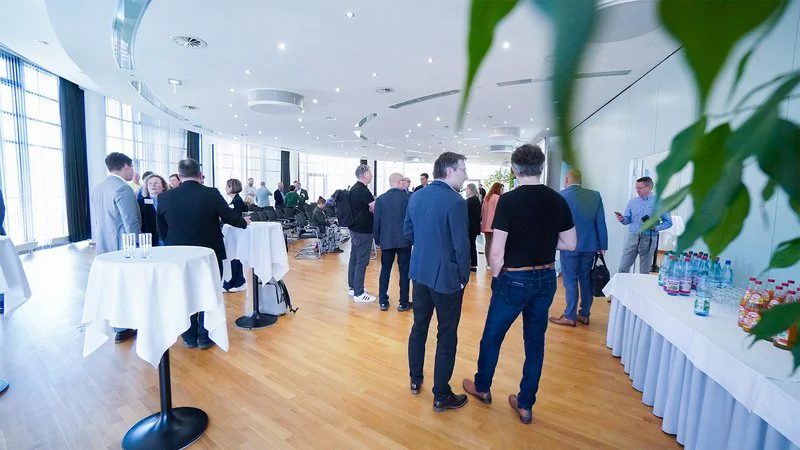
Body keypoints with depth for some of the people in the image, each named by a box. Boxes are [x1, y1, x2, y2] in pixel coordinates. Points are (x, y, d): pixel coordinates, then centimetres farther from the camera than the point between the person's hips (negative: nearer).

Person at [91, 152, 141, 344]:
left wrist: (97, 241, 24)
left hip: (105, 247, 8)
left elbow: (95, 220, 16)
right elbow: (131, 224, -20)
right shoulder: (123, 188, -18)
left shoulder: (97, 188, 10)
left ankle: (120, 329, 22)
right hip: (123, 248, -8)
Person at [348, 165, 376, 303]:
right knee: (362, 261, -4)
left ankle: (352, 287, 25)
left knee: (354, 258, 15)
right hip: (363, 230, -10)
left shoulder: (354, 188, 11)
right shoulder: (363, 190, -19)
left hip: (355, 228, 10)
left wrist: (369, 207, 4)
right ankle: (359, 293, 3)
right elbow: (375, 207, -21)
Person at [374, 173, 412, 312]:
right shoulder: (408, 198, -5)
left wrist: (377, 239, 12)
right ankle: (403, 303, 13)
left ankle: (383, 301, 16)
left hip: (386, 240, 2)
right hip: (404, 240, -2)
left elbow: (376, 222, 1)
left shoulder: (380, 199, 0)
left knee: (385, 271, 12)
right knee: (404, 271, 6)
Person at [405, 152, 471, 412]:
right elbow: (461, 245, -18)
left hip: (420, 273, 7)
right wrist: (464, 277, -5)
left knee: (419, 327, 20)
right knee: (447, 337, 8)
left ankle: (415, 380, 37)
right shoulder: (455, 201, -20)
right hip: (446, 277, -7)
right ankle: (441, 397, 23)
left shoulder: (416, 197, 2)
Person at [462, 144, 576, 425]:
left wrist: (496, 277, -2)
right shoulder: (558, 200, -1)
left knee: (492, 336, 15)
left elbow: (497, 250, -18)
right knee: (535, 341, 17)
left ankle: (482, 387, 36)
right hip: (546, 279, 5)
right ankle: (525, 404, 30)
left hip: (515, 279, -5)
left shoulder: (508, 200, -17)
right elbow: (570, 244, 6)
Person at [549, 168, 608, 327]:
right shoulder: (595, 195, 1)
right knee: (586, 280, 13)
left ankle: (570, 316, 10)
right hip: (589, 245, 4)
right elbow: (601, 223, 2)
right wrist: (603, 245, 9)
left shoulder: (561, 196, -10)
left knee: (570, 281, 4)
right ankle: (584, 314, 23)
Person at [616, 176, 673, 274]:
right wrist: (622, 219, -15)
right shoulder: (632, 201, 6)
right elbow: (628, 220, 7)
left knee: (644, 271, 9)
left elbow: (668, 222, -1)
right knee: (623, 268, 1)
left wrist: (655, 227, -18)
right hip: (632, 237, 3)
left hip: (648, 239, -2)